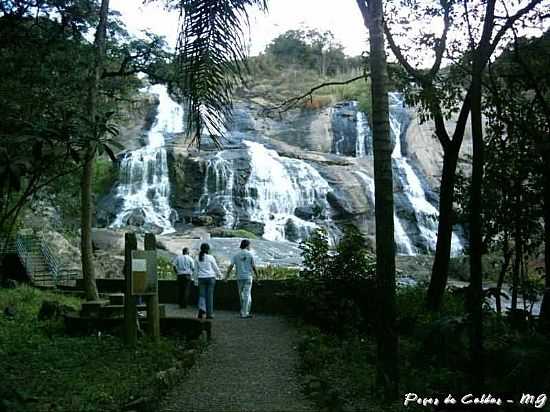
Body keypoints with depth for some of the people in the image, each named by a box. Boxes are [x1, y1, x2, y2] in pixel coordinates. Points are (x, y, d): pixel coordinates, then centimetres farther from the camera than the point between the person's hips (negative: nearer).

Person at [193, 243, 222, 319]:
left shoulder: (198, 259, 4)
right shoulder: (210, 258, -6)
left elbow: (196, 270, 6)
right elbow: (216, 268, 2)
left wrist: (196, 279, 14)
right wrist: (219, 275, 19)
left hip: (201, 278, 2)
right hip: (210, 278, -2)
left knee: (202, 295, 8)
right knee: (209, 295, 2)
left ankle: (201, 309, -16)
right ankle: (209, 314, 4)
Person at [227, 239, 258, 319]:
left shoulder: (236, 255, 3)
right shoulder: (250, 255, -4)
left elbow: (231, 266, -3)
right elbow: (254, 267, -3)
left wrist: (227, 276, -1)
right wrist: (257, 276, 9)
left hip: (239, 277, 3)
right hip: (248, 277, -3)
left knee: (242, 295, 14)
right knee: (247, 295, -1)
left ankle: (245, 312, 21)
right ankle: (244, 313, -4)